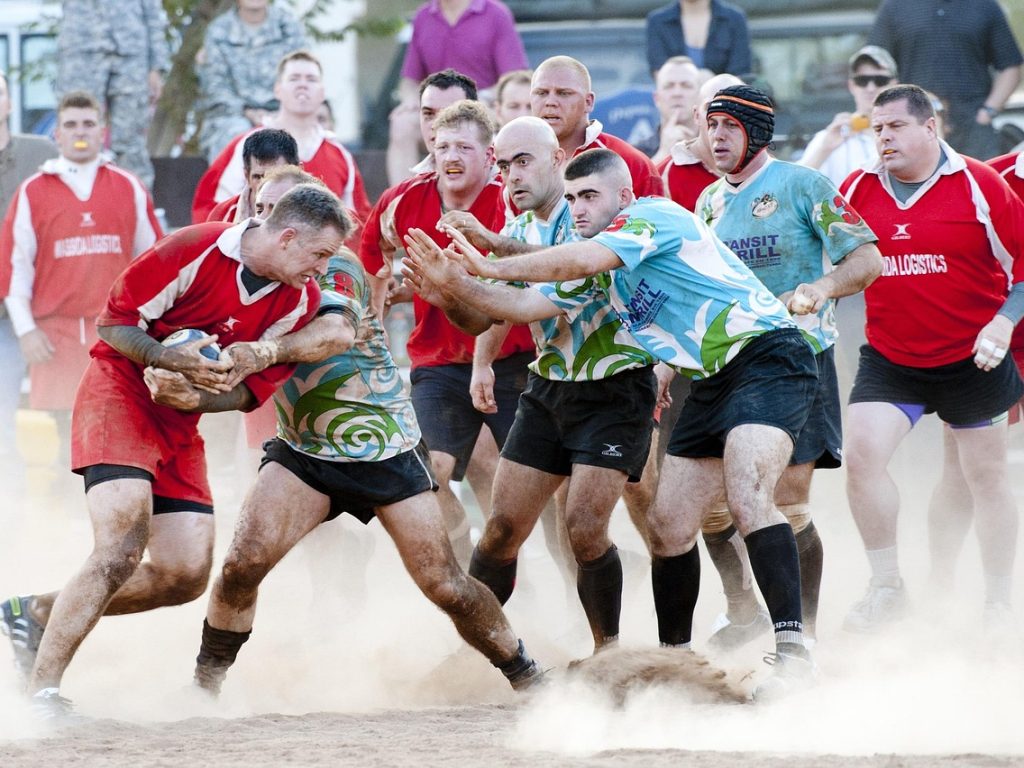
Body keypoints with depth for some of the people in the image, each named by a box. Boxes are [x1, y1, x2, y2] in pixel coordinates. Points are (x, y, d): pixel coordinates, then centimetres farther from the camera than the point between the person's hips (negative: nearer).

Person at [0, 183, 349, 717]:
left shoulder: (299, 299, -1)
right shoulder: (194, 252, -19)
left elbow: (251, 391, 2)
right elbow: (113, 322, -12)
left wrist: (197, 397, -18)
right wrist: (171, 360, -29)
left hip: (180, 425, 7)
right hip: (118, 393, -7)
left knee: (186, 576, -1)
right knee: (123, 546, -24)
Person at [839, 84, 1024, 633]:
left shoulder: (979, 185, -8)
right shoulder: (858, 191, 1)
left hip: (971, 360, -2)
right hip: (889, 357, 2)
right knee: (861, 453, -16)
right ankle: (886, 589, -4)